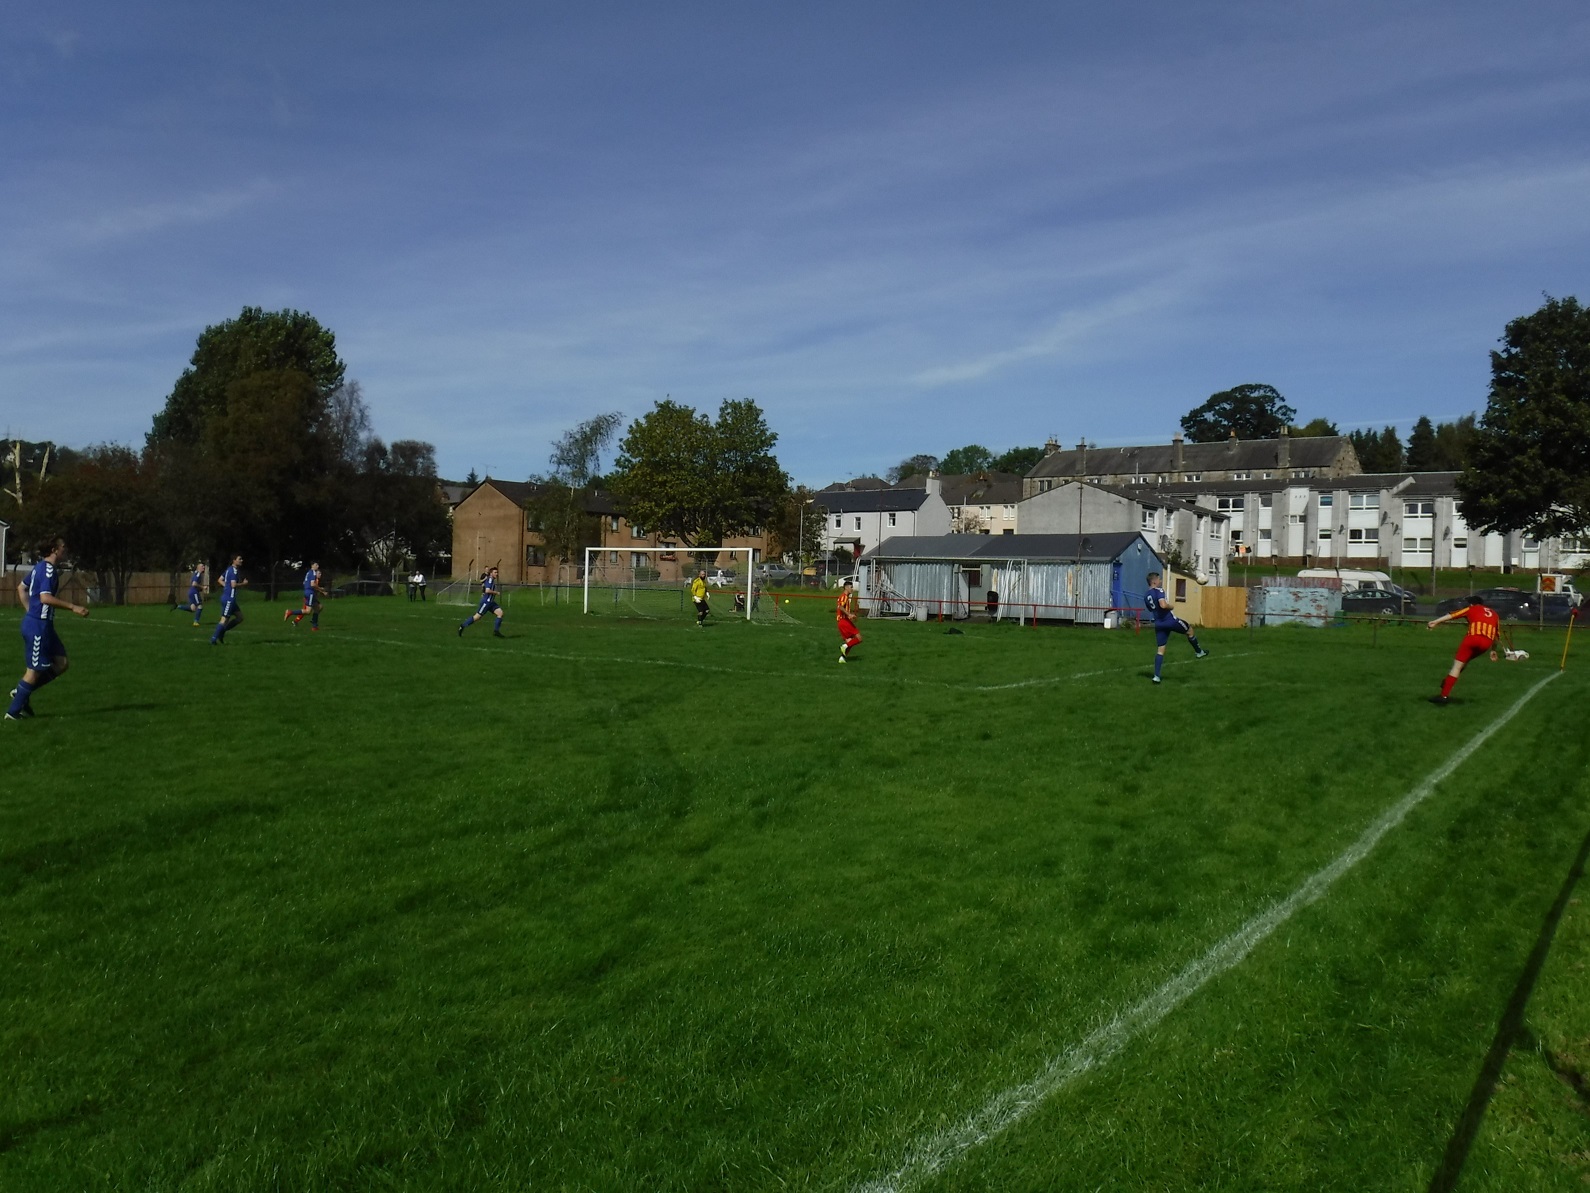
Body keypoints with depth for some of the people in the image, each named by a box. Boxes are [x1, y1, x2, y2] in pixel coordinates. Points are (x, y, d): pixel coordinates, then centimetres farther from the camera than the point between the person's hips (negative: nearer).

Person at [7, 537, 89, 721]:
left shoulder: (40, 567, 13)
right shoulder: (48, 570, -17)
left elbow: (21, 587, 25)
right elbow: (45, 597, -28)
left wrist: (31, 611, 24)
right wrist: (73, 607, -28)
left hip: (41, 624, 10)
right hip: (38, 625, -10)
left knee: (60, 664, 10)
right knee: (35, 670, 0)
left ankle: (22, 692, 16)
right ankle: (13, 711, 9)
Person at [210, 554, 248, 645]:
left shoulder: (229, 569, 15)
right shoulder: (234, 571, -15)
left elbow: (220, 580, 22)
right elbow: (234, 585, -23)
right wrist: (244, 584, -9)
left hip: (229, 598, 10)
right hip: (229, 599, -10)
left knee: (240, 617, 12)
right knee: (224, 619, -7)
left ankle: (221, 632, 13)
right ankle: (213, 639, -4)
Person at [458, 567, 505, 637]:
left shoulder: (492, 580, 16)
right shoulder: (490, 579, -13)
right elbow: (487, 590, -26)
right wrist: (496, 592, -14)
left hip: (490, 602, 9)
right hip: (486, 602, -9)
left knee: (500, 613, -4)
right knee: (477, 617, -4)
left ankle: (496, 631, -4)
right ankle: (462, 626, 8)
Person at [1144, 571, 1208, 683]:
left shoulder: (1146, 597, 12)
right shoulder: (1158, 591, -14)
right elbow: (1163, 605, -29)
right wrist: (1171, 607, -9)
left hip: (1158, 624, 7)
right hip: (1170, 620, -7)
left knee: (1160, 649, 7)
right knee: (1189, 630, 22)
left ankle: (1156, 676, -2)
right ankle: (1199, 652, 38)